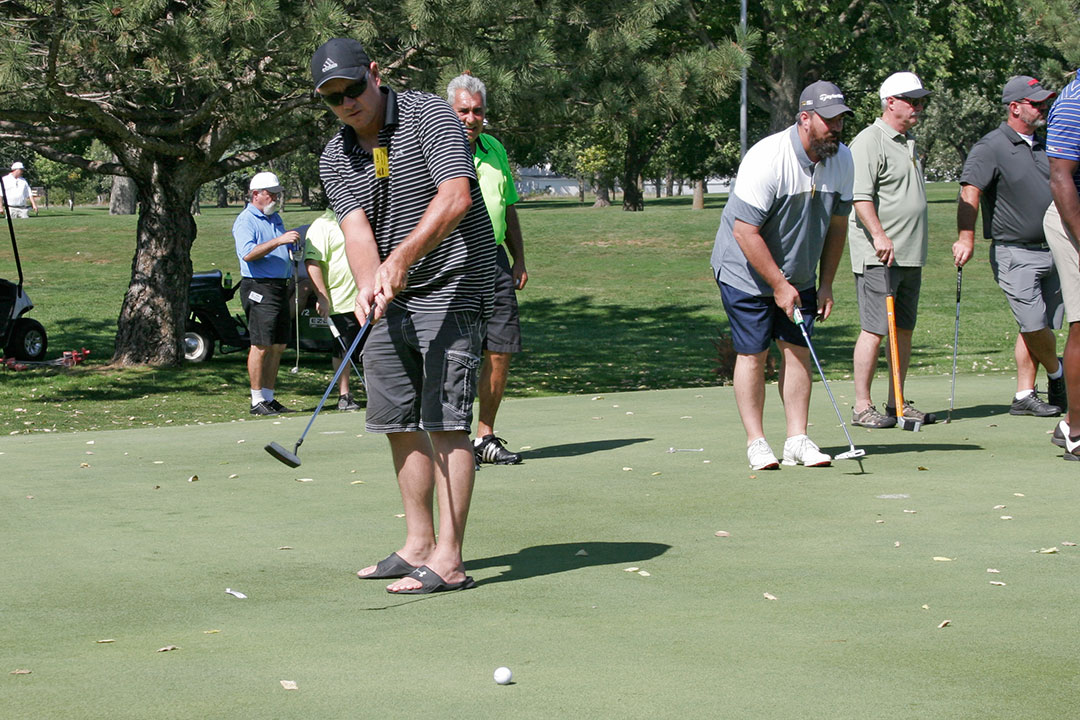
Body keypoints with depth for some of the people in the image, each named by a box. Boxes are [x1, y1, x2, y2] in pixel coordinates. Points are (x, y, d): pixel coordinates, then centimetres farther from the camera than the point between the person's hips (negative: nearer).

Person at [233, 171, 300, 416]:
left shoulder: (276, 218, 20)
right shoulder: (245, 221, -7)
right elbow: (248, 253, -24)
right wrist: (279, 241, -28)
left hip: (280, 286, 9)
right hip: (259, 288, -9)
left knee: (278, 347, 8)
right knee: (261, 346, -10)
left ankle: (269, 398, 15)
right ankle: (257, 401, -5)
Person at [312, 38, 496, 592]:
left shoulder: (430, 116, -11)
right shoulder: (334, 160, 6)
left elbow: (456, 196, -23)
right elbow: (356, 228, -7)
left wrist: (401, 257, -33)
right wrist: (369, 285, -27)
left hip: (451, 288, -7)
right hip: (392, 303, 7)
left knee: (444, 422, -12)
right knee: (398, 422, 10)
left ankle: (448, 561, -12)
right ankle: (418, 545, 21)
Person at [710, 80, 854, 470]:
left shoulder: (842, 159, -6)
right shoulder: (766, 159, -26)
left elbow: (836, 224, 5)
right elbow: (745, 231, -24)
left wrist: (826, 285, 2)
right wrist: (779, 285, -20)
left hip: (798, 274, 6)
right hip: (746, 270, -6)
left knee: (798, 349, 0)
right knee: (752, 353, -4)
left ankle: (798, 439, 3)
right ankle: (755, 441, 2)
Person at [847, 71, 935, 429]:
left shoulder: (909, 142, 20)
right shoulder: (869, 142, -9)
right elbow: (861, 196, -18)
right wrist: (879, 235, -26)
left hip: (911, 253, 9)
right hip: (878, 255, -9)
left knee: (904, 329, 9)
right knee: (874, 329, -9)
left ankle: (897, 403, 15)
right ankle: (862, 406, -5)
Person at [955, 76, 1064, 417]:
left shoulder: (1042, 147, 15)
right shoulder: (990, 148, -8)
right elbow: (970, 191, -20)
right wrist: (966, 238, -32)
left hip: (1050, 250, 7)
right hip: (1014, 253, -7)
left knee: (1038, 328, 5)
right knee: (1034, 324, -12)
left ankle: (1024, 395, 12)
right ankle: (1057, 374, 13)